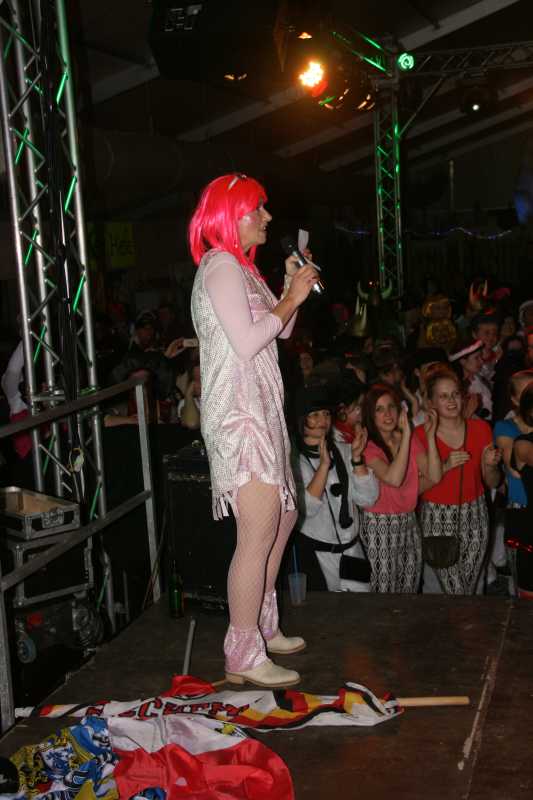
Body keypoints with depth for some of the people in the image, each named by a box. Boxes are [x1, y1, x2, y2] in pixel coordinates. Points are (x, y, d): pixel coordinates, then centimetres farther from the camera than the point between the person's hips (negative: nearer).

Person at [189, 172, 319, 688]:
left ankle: (262, 627, 29)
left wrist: (292, 286, 10)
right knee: (258, 535, -10)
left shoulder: (242, 268, 20)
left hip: (261, 412, 11)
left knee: (283, 517, 17)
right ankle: (243, 658, -2)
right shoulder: (220, 266, -11)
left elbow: (281, 331, 23)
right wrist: (292, 297, -11)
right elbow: (245, 343, -20)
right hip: (238, 416, -11)